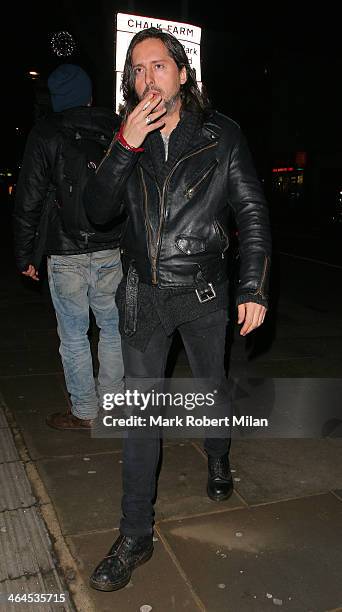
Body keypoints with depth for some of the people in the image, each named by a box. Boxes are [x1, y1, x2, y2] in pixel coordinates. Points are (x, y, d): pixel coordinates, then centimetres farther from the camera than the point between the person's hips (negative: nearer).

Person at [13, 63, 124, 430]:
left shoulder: (45, 134, -2)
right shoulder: (117, 128, 6)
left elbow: (28, 201, -5)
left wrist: (25, 255, 3)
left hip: (65, 254, -3)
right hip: (112, 250, 4)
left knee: (73, 335, 6)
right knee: (113, 327, 14)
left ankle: (84, 412, 17)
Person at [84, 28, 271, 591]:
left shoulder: (221, 134, -3)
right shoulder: (129, 138, 4)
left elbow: (253, 212, -3)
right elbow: (99, 210, -4)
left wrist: (254, 289, -8)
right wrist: (125, 146, -18)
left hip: (204, 292, -1)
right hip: (143, 293, 2)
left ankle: (218, 460, 50)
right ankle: (136, 535, 16)